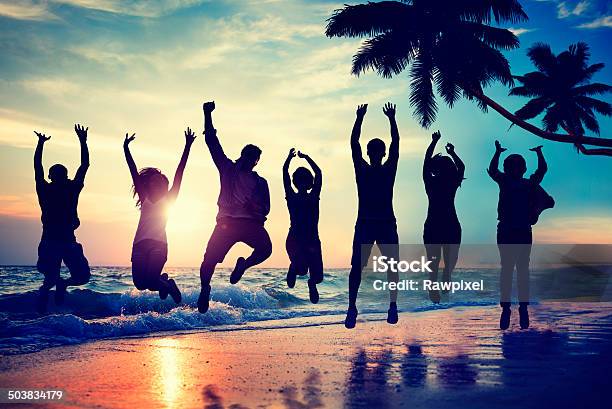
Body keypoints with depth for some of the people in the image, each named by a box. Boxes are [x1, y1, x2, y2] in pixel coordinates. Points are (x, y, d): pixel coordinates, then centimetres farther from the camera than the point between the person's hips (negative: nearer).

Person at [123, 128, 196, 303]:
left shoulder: (168, 199, 11)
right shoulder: (145, 199, 17)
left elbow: (179, 172, 7)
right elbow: (134, 172, 14)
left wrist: (188, 146, 3)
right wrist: (126, 148, 12)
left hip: (158, 244, -3)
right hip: (140, 244, 3)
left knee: (150, 281, -18)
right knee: (139, 283, -5)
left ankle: (167, 284, 17)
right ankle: (162, 280, 27)